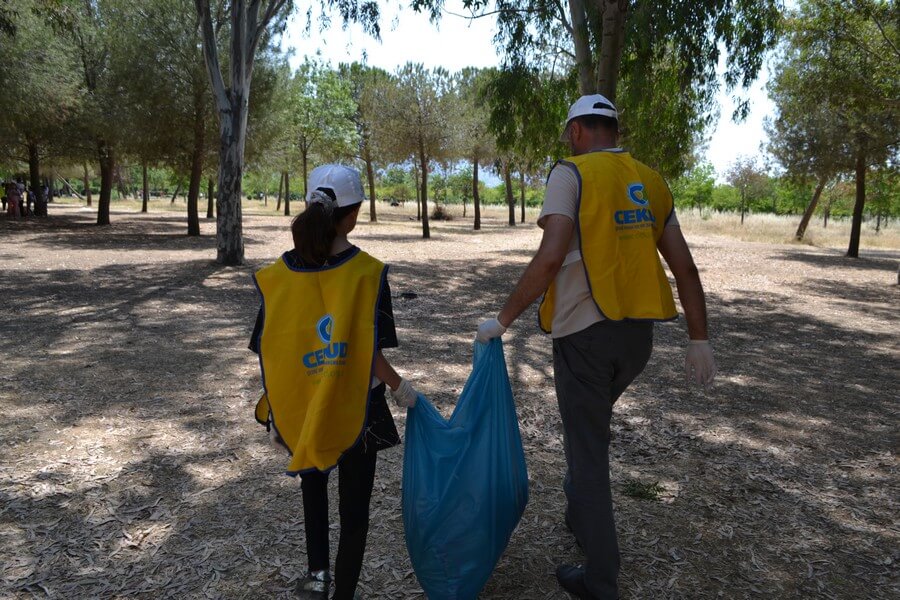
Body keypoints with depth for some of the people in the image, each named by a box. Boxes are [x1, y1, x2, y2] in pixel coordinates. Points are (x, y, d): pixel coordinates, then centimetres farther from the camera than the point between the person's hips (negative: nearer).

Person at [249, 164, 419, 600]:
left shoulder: (279, 274, -9)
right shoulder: (366, 270, -17)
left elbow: (270, 352, -5)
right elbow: (369, 352, -17)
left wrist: (275, 410, 7)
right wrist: (401, 388, 0)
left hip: (299, 409, 3)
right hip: (356, 408, -3)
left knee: (313, 483, 30)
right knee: (354, 505, 14)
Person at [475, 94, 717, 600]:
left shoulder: (573, 173, -7)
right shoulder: (652, 182, 10)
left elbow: (550, 259, -20)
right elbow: (685, 266, 7)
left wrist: (504, 319, -12)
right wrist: (700, 340, 12)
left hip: (585, 331, -6)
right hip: (639, 332, 6)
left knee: (588, 449, 6)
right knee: (593, 424, 29)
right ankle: (582, 512, 45)